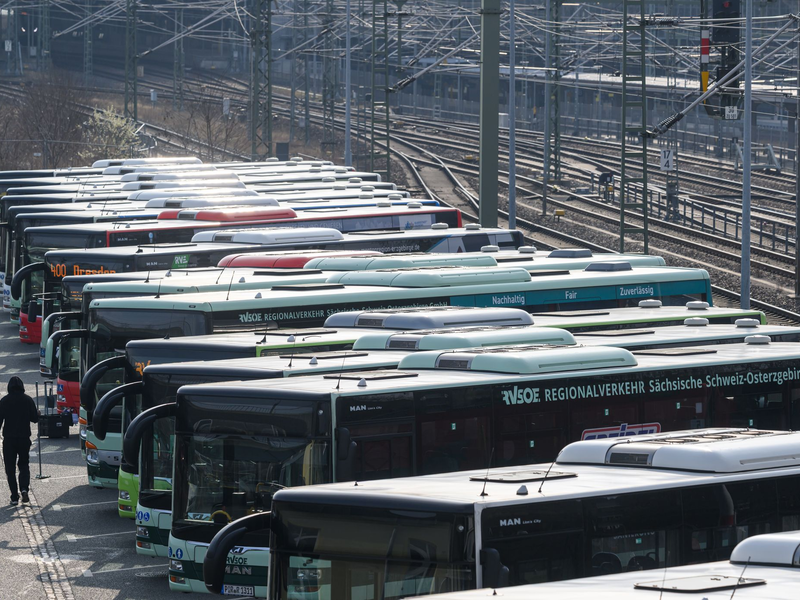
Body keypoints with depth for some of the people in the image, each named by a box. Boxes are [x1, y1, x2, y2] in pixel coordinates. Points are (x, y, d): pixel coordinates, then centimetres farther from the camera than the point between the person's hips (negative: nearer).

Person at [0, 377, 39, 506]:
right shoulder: (28, 400, -3)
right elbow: (35, 418, 2)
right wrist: (37, 413, 25)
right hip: (24, 438, 1)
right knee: (24, 465, 15)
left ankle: (14, 497, 0)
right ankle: (24, 488, -10)